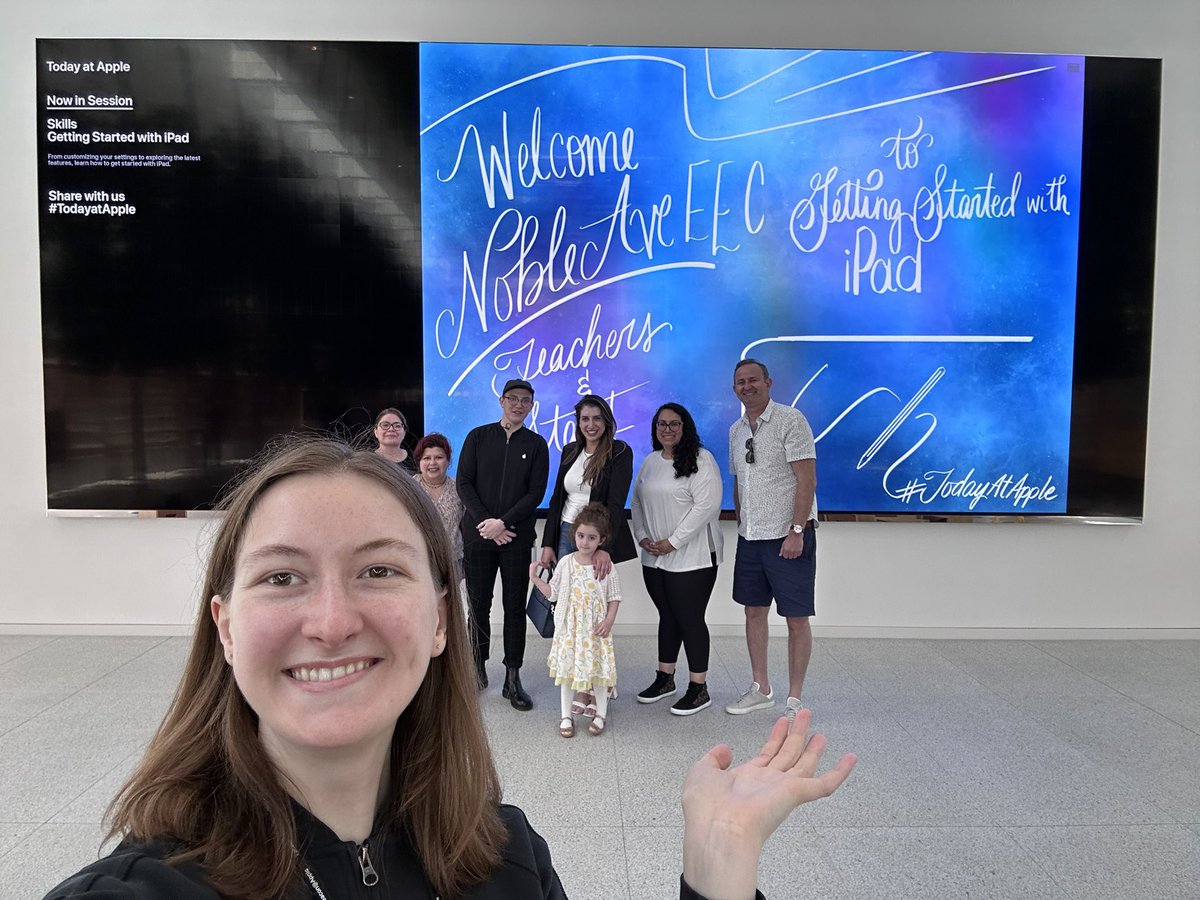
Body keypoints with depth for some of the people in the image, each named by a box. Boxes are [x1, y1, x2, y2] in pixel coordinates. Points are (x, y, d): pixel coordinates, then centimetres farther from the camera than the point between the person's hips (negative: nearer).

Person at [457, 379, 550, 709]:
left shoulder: (536, 444, 7)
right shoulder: (479, 437, 7)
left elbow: (536, 492, -1)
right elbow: (464, 483, 2)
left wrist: (503, 522, -12)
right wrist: (484, 521, -10)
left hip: (517, 537, 0)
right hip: (478, 534, 0)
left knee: (515, 607, 2)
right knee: (478, 604, 6)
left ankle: (513, 679, 8)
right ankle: (478, 668, 21)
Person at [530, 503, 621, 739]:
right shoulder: (566, 563, -3)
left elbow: (614, 597, -3)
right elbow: (553, 593, 3)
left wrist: (609, 621, -12)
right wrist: (535, 579, -6)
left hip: (596, 629, -1)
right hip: (569, 627, 2)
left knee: (599, 668, 7)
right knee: (567, 668, 9)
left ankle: (600, 713, 26)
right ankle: (566, 715, 23)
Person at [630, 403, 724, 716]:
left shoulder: (700, 460, -10)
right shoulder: (650, 462, 12)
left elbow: (706, 505, -18)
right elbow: (637, 502, 17)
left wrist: (672, 542, -17)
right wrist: (642, 537, 1)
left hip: (692, 558, -6)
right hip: (654, 559, 7)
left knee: (690, 619, -1)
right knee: (667, 616, 16)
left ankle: (699, 689, 10)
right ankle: (665, 679, 28)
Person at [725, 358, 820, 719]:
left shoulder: (790, 420, -10)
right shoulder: (736, 430, 12)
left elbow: (807, 480, -15)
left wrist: (796, 531, -20)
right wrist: (741, 526, 15)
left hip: (788, 536, -7)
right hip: (750, 538, 7)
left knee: (797, 618, 1)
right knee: (754, 611, 13)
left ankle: (794, 700, 12)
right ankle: (761, 689, 27)